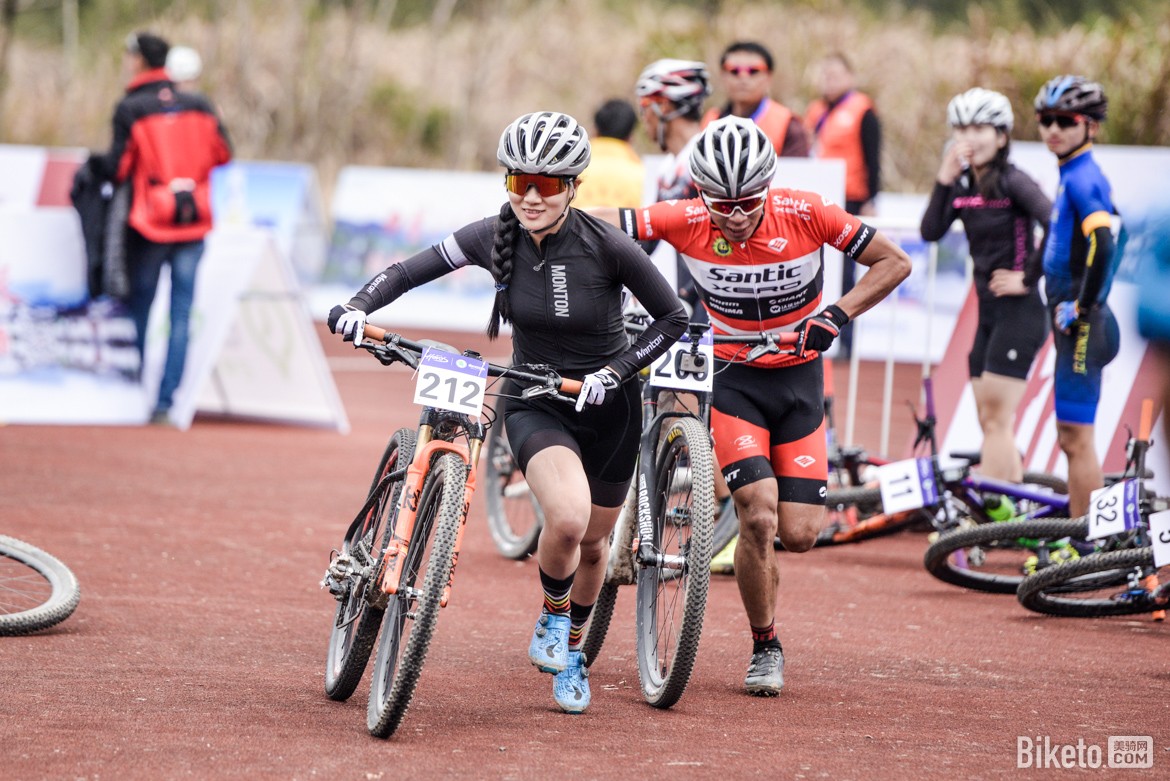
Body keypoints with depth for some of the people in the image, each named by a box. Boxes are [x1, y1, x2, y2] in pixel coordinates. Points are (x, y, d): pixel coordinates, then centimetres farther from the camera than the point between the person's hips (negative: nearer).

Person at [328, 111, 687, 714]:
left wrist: (616, 371, -22)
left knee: (592, 542, 15)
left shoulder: (606, 245, -21)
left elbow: (673, 318, -12)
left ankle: (572, 650, 44)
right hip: (534, 403, 0)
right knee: (567, 516, -28)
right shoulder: (495, 237, -14)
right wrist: (358, 307, -23)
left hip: (605, 405, 0)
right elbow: (410, 271, -6)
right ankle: (552, 616, 3)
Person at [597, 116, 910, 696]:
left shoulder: (806, 214, -19)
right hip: (733, 377, -1)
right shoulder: (687, 221, -20)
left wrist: (836, 315, -22)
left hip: (798, 375, 1)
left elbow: (894, 262, -11)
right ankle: (765, 647, 2)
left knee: (799, 534, -7)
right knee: (758, 517, -19)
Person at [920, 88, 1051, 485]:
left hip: (1019, 312, -8)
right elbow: (931, 231, -2)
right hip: (988, 311, 8)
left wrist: (1028, 279, -16)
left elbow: (1057, 227, -23)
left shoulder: (1013, 182, -12)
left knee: (996, 420, -10)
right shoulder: (963, 186, 9)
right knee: (993, 423, 9)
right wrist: (944, 180, -10)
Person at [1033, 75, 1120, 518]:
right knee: (1071, 439, 15)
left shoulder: (1083, 178, -15)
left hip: (1082, 326, -10)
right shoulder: (1073, 175, 15)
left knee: (1076, 438, -8)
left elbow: (1102, 244, -30)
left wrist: (1082, 307, -21)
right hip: (1073, 324, 10)